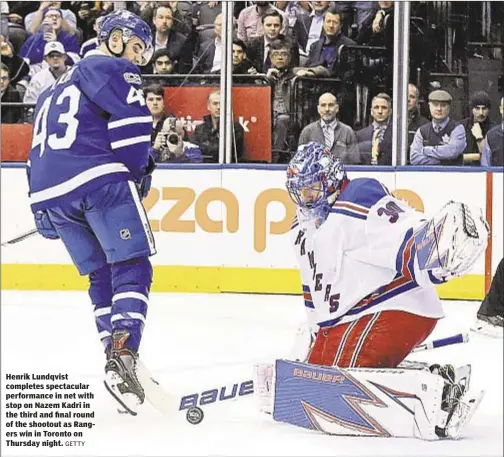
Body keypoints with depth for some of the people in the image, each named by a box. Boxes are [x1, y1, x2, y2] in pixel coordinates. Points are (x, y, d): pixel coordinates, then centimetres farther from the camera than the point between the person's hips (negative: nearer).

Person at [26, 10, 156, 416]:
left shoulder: (55, 90, 33)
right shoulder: (111, 69, 6)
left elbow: (39, 152, 33)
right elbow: (132, 122, -8)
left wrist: (45, 210, 32)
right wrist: (139, 171, 6)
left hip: (50, 192, 8)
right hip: (100, 181, -8)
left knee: (101, 276, 15)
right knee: (132, 268, -9)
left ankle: (119, 366, 8)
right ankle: (122, 356, -28)